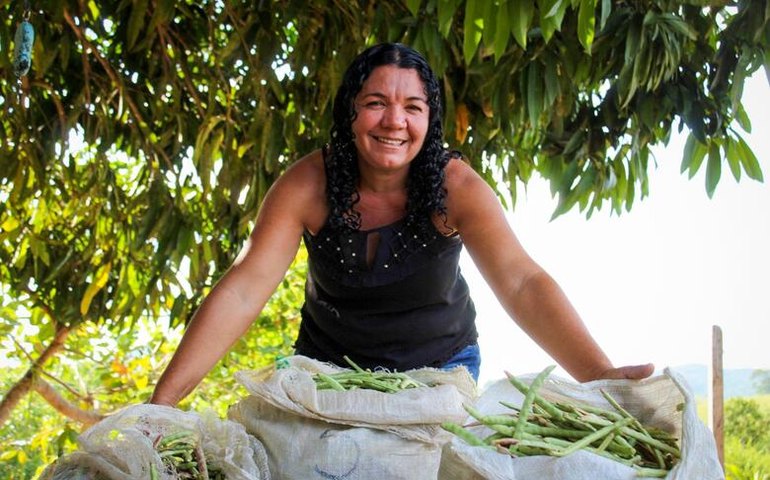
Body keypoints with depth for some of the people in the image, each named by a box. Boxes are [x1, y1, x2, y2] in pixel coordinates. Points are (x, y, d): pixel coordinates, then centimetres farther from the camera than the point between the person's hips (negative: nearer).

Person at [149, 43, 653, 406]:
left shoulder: (455, 185, -22)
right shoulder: (307, 184, -21)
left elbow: (522, 283, -32)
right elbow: (243, 290, -27)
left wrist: (601, 376, -48)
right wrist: (162, 401, -38)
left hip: (441, 361, 0)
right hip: (331, 360, 1)